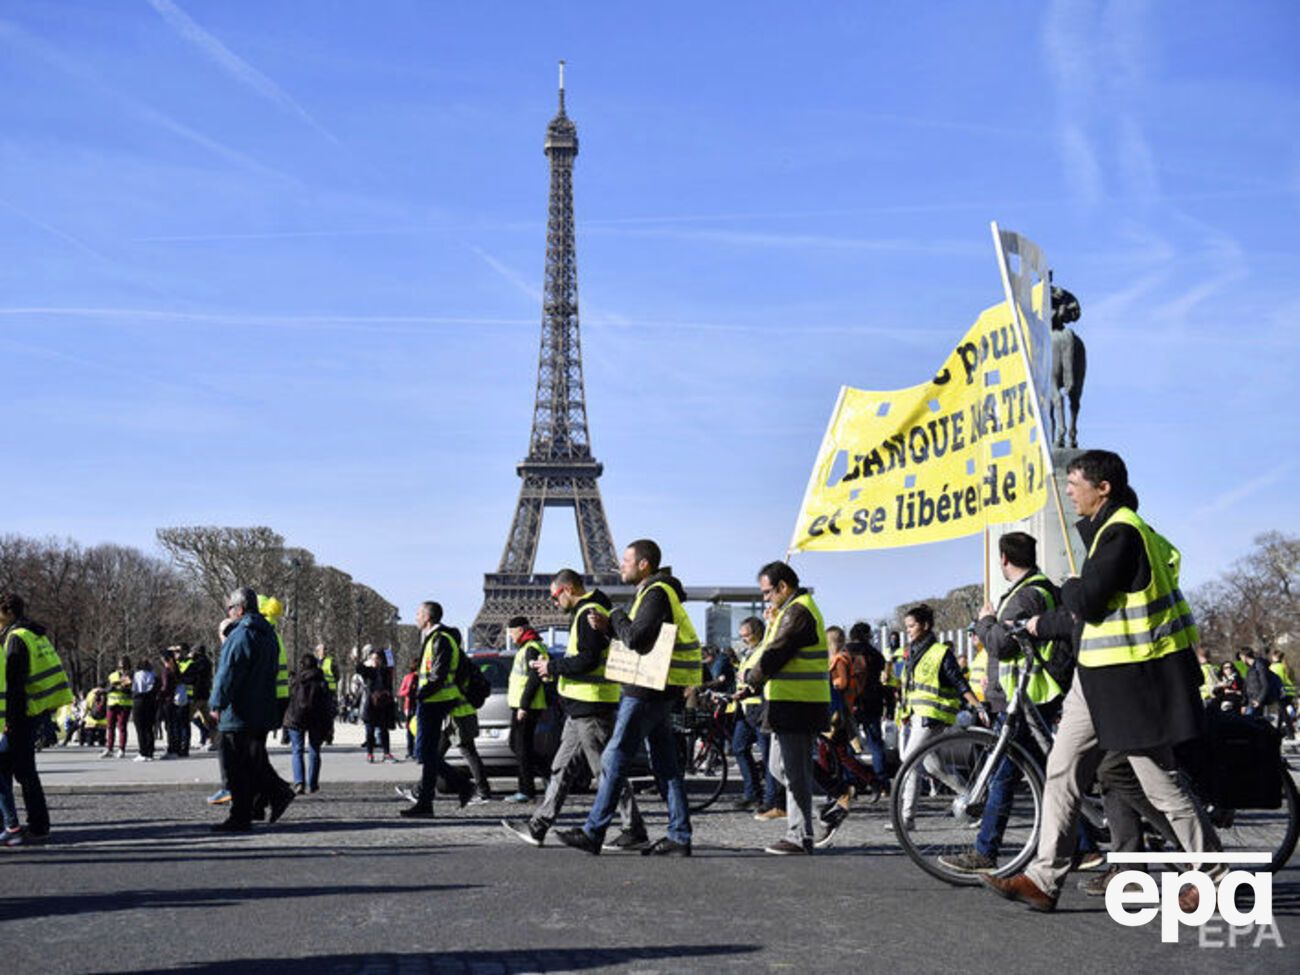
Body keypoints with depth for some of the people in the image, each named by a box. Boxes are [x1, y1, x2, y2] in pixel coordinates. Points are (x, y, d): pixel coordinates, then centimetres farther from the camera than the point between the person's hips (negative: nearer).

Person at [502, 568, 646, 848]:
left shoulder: (588, 613, -14)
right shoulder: (586, 612, 19)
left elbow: (587, 660, -23)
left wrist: (553, 666, -11)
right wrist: (553, 665, 12)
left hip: (590, 708, -11)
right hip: (582, 708, 11)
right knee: (562, 768, 13)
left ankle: (636, 833, -1)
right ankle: (538, 826, 19)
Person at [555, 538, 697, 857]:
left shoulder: (656, 594, -14)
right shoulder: (653, 592, 18)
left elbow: (635, 639, -25)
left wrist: (616, 617, -7)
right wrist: (608, 626, 5)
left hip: (647, 692, -10)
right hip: (658, 690, 10)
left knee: (615, 759, -5)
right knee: (665, 765, 9)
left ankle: (593, 833, 0)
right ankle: (679, 838, 10)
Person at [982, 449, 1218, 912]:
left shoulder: (1121, 532, -17)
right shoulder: (1105, 530, 16)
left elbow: (1086, 602, -22)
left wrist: (1070, 585, -2)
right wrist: (1042, 622, 29)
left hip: (1133, 677, -10)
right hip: (1099, 675, 10)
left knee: (1160, 783, 0)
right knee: (1062, 770, 6)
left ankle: (1214, 877, 17)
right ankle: (1044, 879, 7)